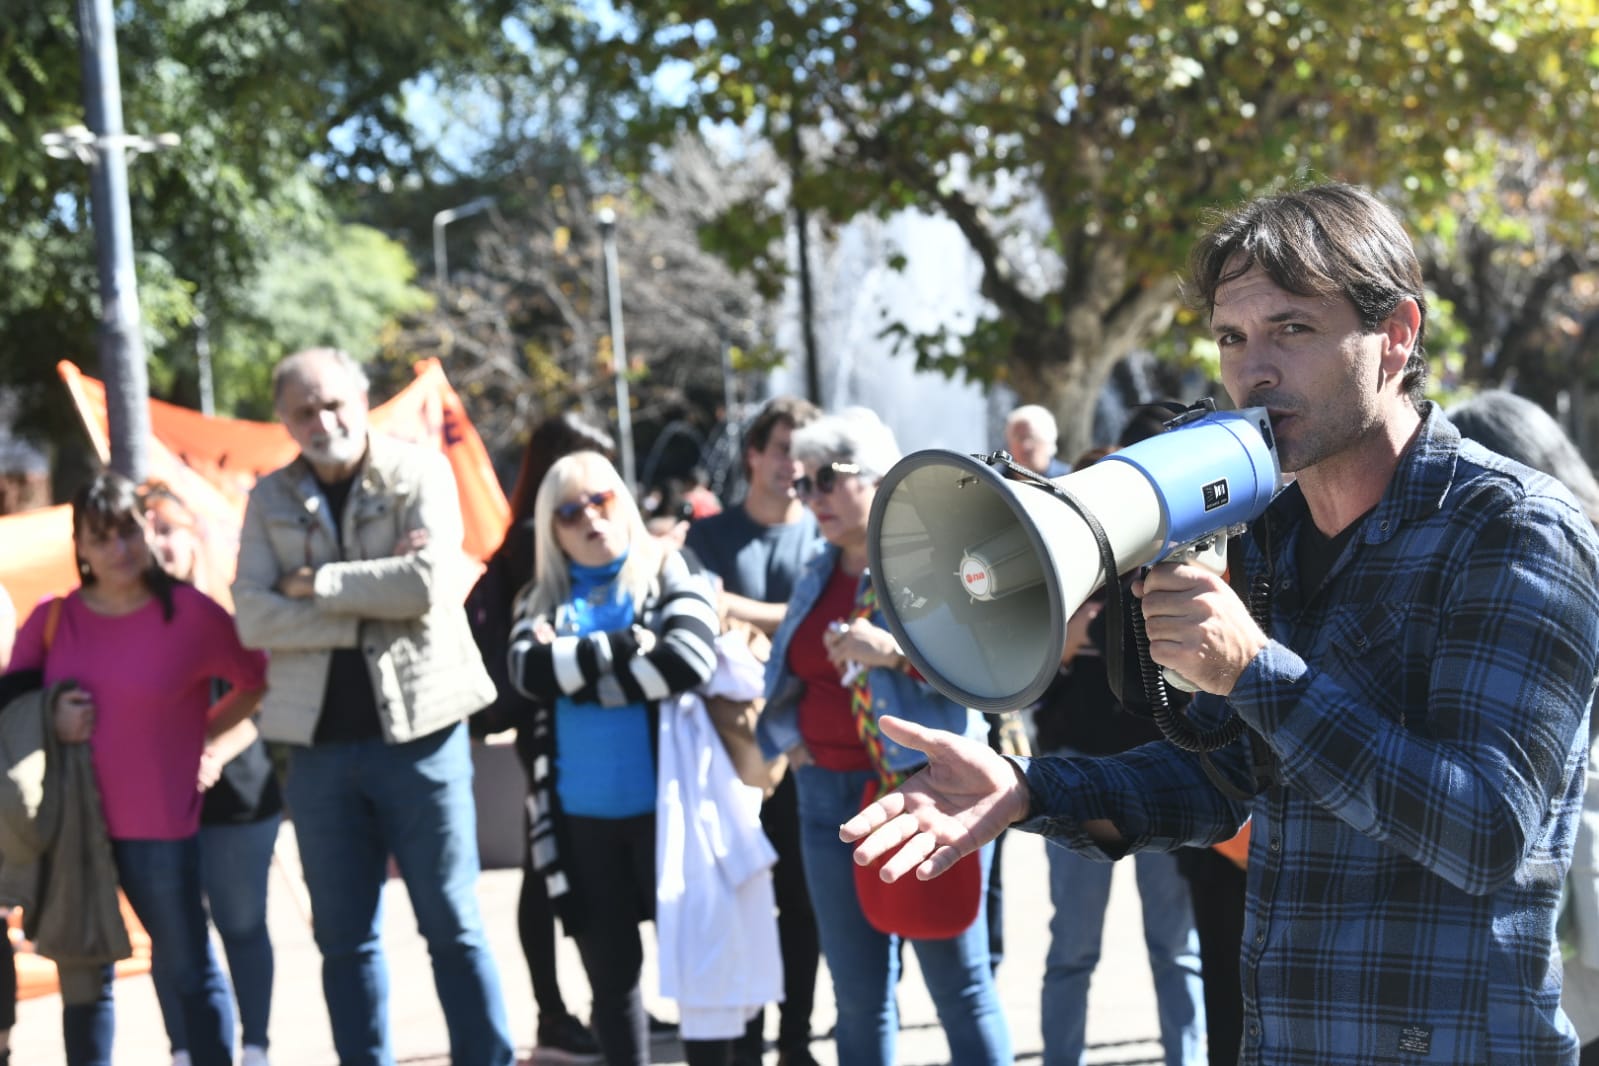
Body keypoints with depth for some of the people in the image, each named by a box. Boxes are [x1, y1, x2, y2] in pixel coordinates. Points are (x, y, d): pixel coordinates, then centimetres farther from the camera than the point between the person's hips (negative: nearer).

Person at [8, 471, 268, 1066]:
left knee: (186, 971, 5)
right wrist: (51, 722, -8)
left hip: (159, 826, -3)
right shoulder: (52, 620, 2)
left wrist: (201, 732, 1)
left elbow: (258, 681, 4)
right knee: (83, 978, 12)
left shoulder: (191, 613, -7)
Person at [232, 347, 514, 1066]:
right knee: (343, 938, 8)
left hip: (417, 730, -3)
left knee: (452, 925, 1)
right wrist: (371, 610, -12)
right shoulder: (270, 499, 8)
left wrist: (317, 584, -8)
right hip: (319, 743, 3)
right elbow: (253, 617, -5)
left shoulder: (418, 473, 0)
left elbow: (428, 580, -16)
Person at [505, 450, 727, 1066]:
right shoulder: (543, 599, 12)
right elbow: (527, 672, -8)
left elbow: (688, 661, -16)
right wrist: (622, 643, -14)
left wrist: (574, 675, -9)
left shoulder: (670, 575, 3)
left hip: (666, 805, -3)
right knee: (610, 973, 9)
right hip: (581, 816, 3)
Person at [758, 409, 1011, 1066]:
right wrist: (789, 737, 7)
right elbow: (784, 678, 24)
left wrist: (895, 652, -26)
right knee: (857, 994, 10)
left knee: (959, 983, -2)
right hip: (830, 795, 6)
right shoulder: (817, 578, 15)